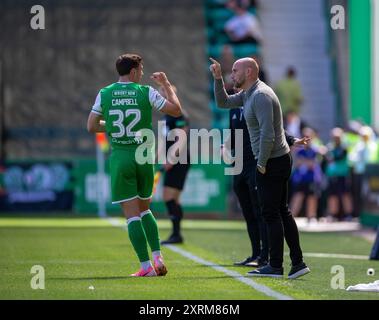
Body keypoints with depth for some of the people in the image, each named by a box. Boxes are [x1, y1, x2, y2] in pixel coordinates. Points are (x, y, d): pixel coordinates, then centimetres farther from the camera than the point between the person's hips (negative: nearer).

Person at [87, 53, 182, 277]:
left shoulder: (104, 94, 1)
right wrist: (167, 84, 15)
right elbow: (176, 110, 3)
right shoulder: (146, 92, -2)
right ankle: (158, 257, 8)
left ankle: (147, 266, -6)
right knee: (144, 209, 19)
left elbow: (91, 126, 5)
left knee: (132, 214, 0)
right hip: (143, 155, 1)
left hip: (120, 156, -1)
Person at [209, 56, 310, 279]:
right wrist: (218, 78, 13)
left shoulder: (260, 95, -18)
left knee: (271, 214, -5)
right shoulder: (248, 94, 14)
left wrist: (261, 164, -18)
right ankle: (298, 263, 12)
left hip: (271, 162, -10)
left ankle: (275, 267, -1)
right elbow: (223, 102, 25)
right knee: (282, 211, 11)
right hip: (281, 160, 10)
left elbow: (267, 134, -24)